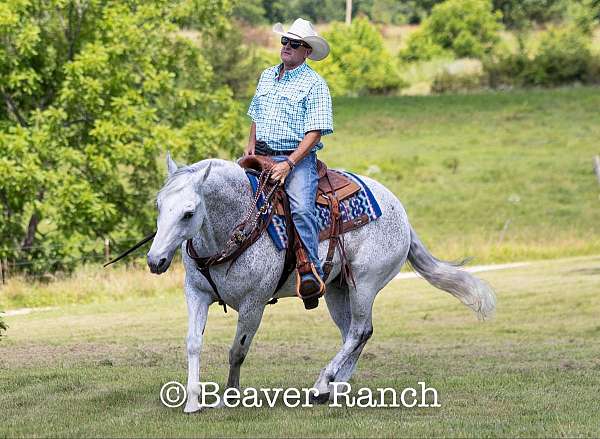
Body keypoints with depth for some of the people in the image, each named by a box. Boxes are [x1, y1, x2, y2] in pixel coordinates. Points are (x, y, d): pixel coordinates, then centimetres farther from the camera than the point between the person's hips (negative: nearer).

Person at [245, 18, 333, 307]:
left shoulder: (314, 84, -5)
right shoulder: (267, 76, 17)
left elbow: (314, 132, -11)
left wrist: (289, 163, -21)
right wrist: (251, 145, 8)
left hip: (298, 157, -7)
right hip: (262, 154, 7)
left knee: (301, 208, -30)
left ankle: (311, 272, -33)